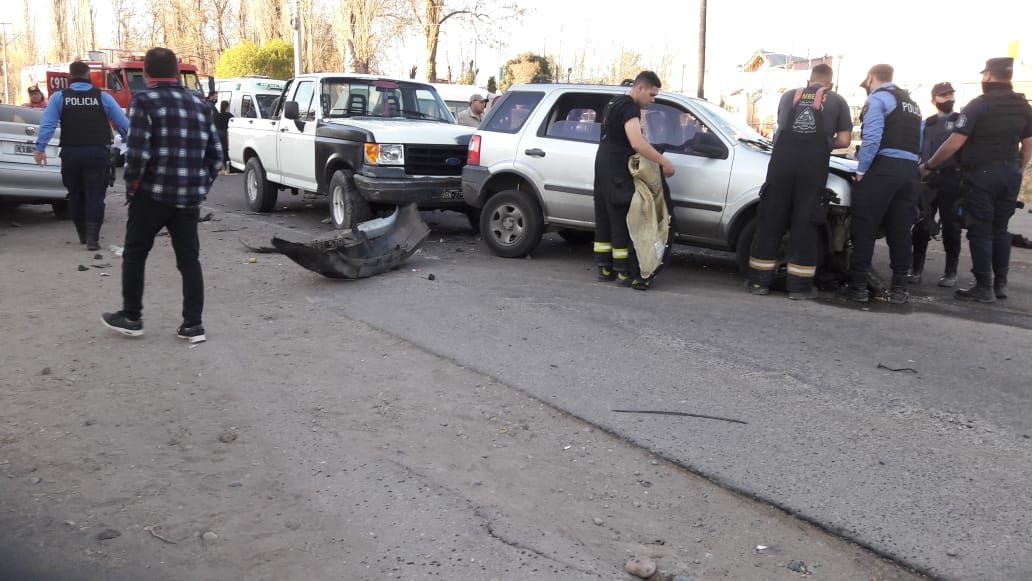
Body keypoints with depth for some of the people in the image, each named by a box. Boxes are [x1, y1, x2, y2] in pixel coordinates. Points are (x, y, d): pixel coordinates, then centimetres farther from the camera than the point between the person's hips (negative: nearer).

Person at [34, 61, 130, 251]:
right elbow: (123, 124, 3)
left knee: (75, 195, 16)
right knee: (95, 195, -1)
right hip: (97, 153, -1)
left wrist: (40, 147, -6)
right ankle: (92, 237, -12)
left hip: (70, 153, 2)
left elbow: (47, 124, -5)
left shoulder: (59, 97, 4)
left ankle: (83, 234, 25)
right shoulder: (103, 97, 3)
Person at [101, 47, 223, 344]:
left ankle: (131, 317, 20)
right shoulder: (200, 105, 12)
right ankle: (193, 324, 6)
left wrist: (131, 184, -2)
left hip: (153, 193, -4)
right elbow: (216, 155, 11)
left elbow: (137, 152, -16)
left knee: (135, 254, 12)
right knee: (189, 258, 8)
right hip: (190, 197, 5)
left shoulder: (144, 101, -6)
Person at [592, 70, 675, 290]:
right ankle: (624, 272, -3)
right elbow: (637, 143, -30)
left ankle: (604, 268, 16)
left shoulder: (615, 103, 16)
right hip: (617, 171, -10)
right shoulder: (630, 107, -16)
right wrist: (664, 162, -27)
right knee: (622, 221, -6)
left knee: (605, 218, 11)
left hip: (604, 165, 10)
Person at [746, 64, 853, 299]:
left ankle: (759, 281, 9)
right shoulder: (837, 101, 14)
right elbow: (843, 141, 10)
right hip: (813, 165, -2)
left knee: (770, 219, 6)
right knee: (805, 223, 4)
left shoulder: (789, 95, 22)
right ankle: (799, 285, 7)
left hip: (782, 160, 2)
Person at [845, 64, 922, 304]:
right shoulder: (911, 104, 24)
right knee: (900, 229, 9)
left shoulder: (877, 98, -2)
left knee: (864, 227, -3)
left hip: (883, 168, -7)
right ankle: (899, 288, 10)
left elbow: (871, 138, -14)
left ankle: (859, 285, -4)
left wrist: (861, 170, -8)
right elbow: (918, 142, 19)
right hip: (909, 171, 7)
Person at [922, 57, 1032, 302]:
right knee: (1000, 229, 14)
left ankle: (984, 287, -2)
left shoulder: (978, 105, -11)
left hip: (981, 174, -6)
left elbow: (954, 144, -16)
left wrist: (929, 166, -7)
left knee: (980, 231, -2)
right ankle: (1000, 284, 18)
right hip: (1009, 174, 6)